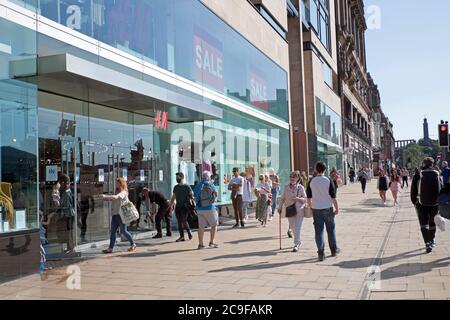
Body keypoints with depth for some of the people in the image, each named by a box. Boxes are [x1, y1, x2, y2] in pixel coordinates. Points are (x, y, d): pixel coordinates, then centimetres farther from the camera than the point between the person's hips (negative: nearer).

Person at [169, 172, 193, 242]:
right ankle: (182, 237, 9)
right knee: (179, 222, 4)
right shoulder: (175, 187, 14)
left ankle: (189, 232, 10)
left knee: (184, 221, -14)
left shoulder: (187, 186, -2)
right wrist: (171, 205, 9)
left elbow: (192, 195, -2)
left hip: (185, 207, -5)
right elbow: (173, 197, 18)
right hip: (178, 206, 5)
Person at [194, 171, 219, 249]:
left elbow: (195, 197, 5)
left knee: (201, 226, 6)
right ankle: (212, 242, 9)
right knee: (214, 225, 12)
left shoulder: (197, 186, 1)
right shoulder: (210, 185, -9)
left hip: (200, 209, 3)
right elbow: (216, 194, 3)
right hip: (210, 208, -3)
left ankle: (200, 244, 6)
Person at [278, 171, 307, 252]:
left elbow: (305, 199, -1)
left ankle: (296, 245, -2)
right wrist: (280, 207, 1)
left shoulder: (301, 188, -2)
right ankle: (299, 241, 31)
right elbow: (282, 198, 9)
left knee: (297, 228, -7)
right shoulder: (286, 188, 5)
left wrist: (298, 198, -18)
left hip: (299, 210, -3)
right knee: (293, 227, 10)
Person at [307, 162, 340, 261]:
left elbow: (309, 197, 6)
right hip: (327, 208, -1)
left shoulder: (311, 182, 0)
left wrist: (311, 207, 18)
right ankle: (334, 250, 25)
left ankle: (321, 253, -1)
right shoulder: (328, 181, -8)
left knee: (319, 231, 2)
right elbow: (333, 196, -7)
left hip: (316, 209, 1)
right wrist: (337, 208, 1)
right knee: (331, 229, 14)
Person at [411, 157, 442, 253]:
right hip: (435, 203, 3)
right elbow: (442, 189, 4)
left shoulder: (417, 176, -8)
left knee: (424, 224, 0)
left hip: (422, 203, -3)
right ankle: (432, 240, 33)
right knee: (432, 222, 20)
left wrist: (414, 202, 10)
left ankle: (427, 243, -14)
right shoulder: (437, 175, -2)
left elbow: (413, 191, -4)